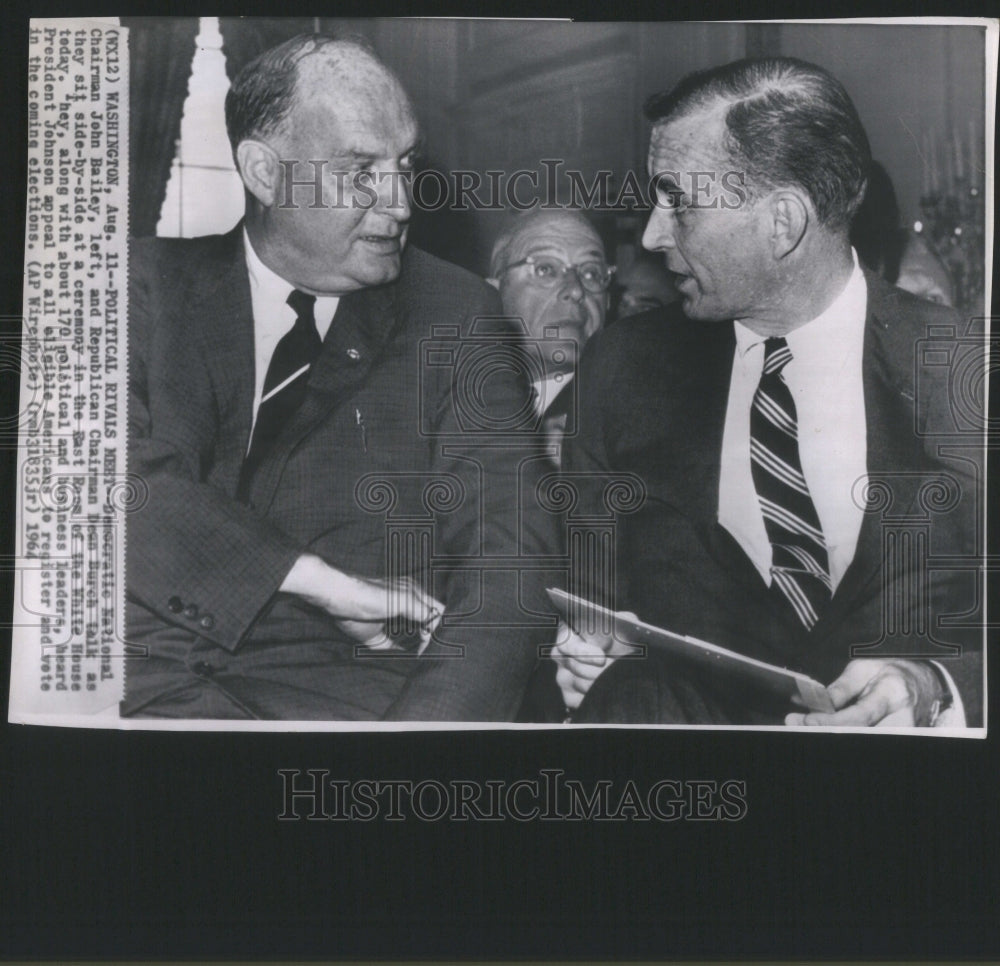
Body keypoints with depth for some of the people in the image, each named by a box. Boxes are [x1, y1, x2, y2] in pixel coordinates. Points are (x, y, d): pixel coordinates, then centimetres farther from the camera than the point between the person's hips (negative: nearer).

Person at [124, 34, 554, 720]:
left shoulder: (456, 315, 8)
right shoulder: (151, 286, 9)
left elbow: (505, 549, -1)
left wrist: (425, 719, -19)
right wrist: (330, 585, -14)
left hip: (354, 676, 0)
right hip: (157, 667, 1)